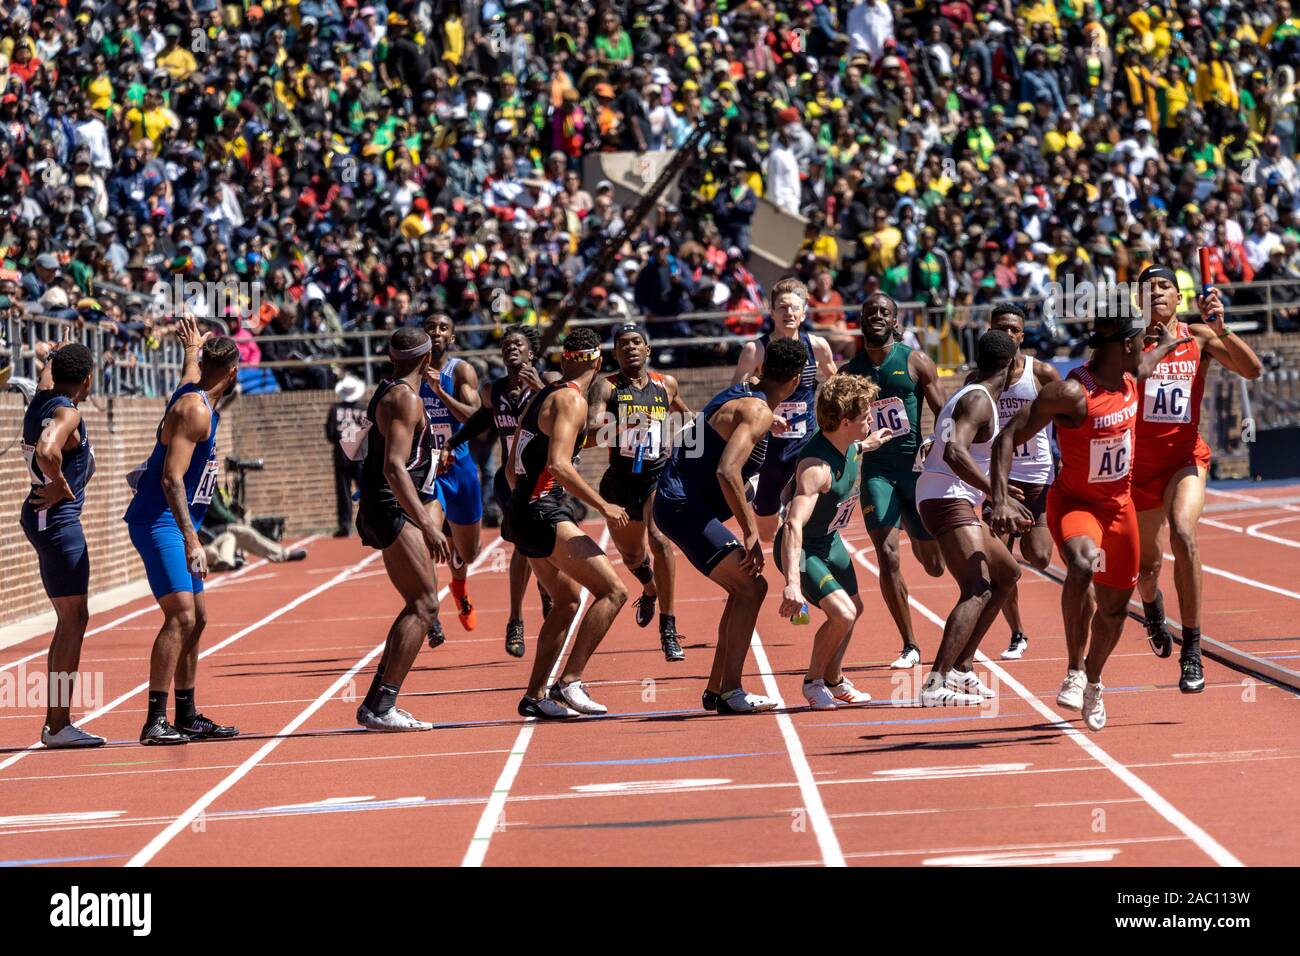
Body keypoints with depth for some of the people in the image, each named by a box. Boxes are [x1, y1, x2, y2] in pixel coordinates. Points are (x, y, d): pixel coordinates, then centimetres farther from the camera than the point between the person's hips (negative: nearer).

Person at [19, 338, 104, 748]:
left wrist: (54, 357, 50)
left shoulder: (42, 400, 10)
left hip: (41, 517, 10)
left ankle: (56, 721, 18)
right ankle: (58, 725, -10)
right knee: (74, 620, -8)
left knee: (71, 621, 15)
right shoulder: (67, 413, -17)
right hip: (58, 519, -10)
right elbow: (46, 452, -35)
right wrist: (59, 486, -20)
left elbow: (47, 377, 33)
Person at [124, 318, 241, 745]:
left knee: (196, 618, 14)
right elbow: (171, 478, -24)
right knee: (181, 616, -19)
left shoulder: (193, 389, 11)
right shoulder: (195, 409, -18)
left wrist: (194, 346, 61)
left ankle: (187, 717, 20)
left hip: (177, 526, 11)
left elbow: (191, 368, 40)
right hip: (160, 523, -11)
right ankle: (155, 721, -23)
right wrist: (191, 540, -30)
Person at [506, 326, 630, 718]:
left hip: (524, 510, 10)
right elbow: (558, 464, -23)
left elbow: (512, 468, 21)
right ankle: (570, 681, -18)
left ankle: (535, 694, 22)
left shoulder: (543, 396, 17)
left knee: (569, 600, 21)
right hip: (546, 513, -10)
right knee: (613, 591, -11)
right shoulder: (571, 400, -11)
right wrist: (602, 506, -19)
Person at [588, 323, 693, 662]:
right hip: (621, 479, 1)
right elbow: (590, 435, -19)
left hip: (660, 475, -1)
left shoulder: (666, 385, 5)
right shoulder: (607, 387, -4)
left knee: (659, 539, -26)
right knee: (631, 556, 17)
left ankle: (668, 630, -21)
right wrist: (624, 425, -34)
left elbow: (684, 414, 29)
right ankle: (649, 586, 57)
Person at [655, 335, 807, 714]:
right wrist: (750, 531, -24)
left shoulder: (741, 392, 13)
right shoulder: (757, 411, -16)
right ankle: (730, 693, -14)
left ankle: (716, 690, 20)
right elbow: (727, 472, -28)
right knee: (751, 587, -12)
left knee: (744, 589, 16)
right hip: (683, 508, -10)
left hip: (680, 504, 10)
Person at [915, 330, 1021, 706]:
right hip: (948, 501, -11)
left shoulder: (966, 394, 18)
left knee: (1006, 573, 22)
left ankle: (962, 667, 21)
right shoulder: (979, 400, -14)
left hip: (956, 502, 11)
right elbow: (954, 452, -29)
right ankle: (936, 684, -33)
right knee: (978, 590, -21)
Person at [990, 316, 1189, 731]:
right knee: (1082, 564, -38)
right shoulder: (1071, 393, -27)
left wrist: (1166, 346, 40)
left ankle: (1093, 682, 40)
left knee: (1114, 606, 14)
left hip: (1119, 503, 7)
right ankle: (1074, 673, -27)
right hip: (1074, 502, -7)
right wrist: (1001, 500, -37)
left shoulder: (1130, 376, -5)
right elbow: (1007, 439, -28)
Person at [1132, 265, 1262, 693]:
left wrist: (1221, 329, -24)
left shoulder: (1198, 337, -2)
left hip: (1186, 456, -2)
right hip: (1141, 461, 2)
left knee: (1183, 534, -30)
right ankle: (1152, 609, 55)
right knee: (1147, 565, 15)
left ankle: (1192, 650, -24)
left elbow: (1252, 370, -12)